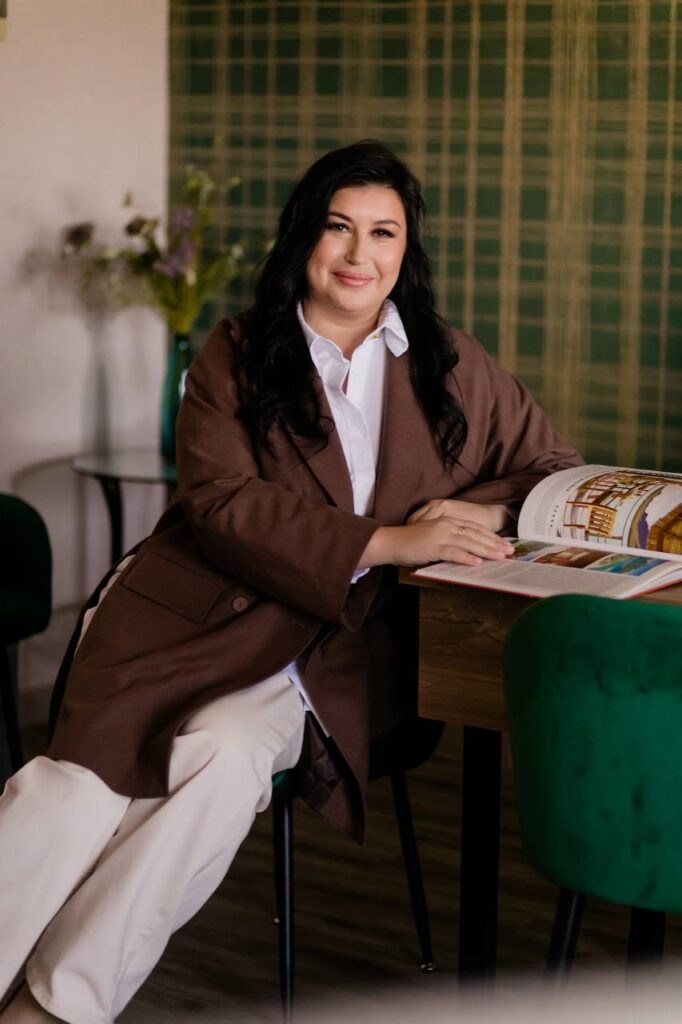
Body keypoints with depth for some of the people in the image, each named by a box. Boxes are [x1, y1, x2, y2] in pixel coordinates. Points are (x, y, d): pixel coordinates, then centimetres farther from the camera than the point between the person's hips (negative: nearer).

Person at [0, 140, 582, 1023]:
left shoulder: (450, 366, 13)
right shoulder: (237, 354, 8)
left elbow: (557, 472, 15)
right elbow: (215, 500, -6)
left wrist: (479, 514, -9)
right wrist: (384, 542, -18)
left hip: (334, 645, 0)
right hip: (197, 607, 0)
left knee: (225, 758, -31)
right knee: (86, 773, -28)